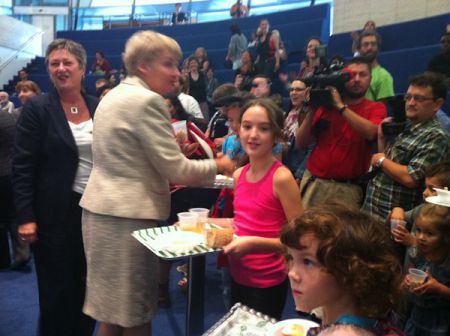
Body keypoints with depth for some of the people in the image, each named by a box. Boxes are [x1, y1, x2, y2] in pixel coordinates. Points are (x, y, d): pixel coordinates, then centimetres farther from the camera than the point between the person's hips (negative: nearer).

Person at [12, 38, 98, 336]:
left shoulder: (100, 107, 4)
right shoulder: (37, 108, -6)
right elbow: (23, 168, -8)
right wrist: (26, 217, -13)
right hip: (55, 213, -3)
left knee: (90, 287, 14)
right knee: (57, 290, 9)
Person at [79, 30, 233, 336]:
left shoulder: (114, 95, 14)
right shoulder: (148, 101, -16)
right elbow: (175, 169, -16)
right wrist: (217, 165, -1)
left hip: (102, 208, 9)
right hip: (128, 216, -9)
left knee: (114, 311, 20)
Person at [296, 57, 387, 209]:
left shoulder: (376, 108, 3)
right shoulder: (325, 105, 7)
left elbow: (371, 133, -20)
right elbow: (301, 144, 4)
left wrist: (340, 106, -16)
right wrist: (311, 111, -7)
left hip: (347, 189, -2)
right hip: (314, 183, 2)